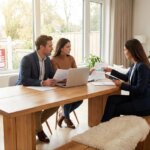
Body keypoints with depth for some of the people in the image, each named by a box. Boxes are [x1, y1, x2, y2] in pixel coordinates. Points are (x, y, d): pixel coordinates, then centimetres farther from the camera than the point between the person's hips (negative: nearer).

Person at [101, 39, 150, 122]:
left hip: (143, 103, -8)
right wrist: (111, 71, 25)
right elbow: (126, 78, 24)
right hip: (135, 98, 8)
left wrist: (122, 85, -14)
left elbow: (140, 89, -22)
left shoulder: (142, 66, -21)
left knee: (116, 109, -10)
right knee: (112, 99, -10)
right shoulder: (135, 65, 7)